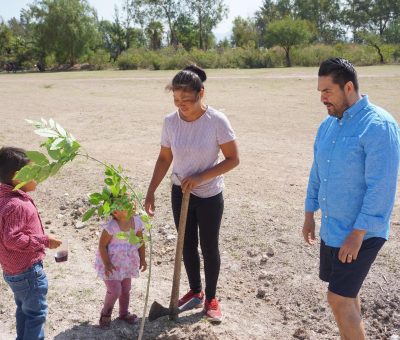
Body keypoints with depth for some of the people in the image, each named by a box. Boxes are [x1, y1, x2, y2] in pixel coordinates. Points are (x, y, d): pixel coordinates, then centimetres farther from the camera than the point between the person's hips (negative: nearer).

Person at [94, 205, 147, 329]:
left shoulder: (136, 221, -10)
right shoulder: (112, 226, -27)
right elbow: (102, 245, -19)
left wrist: (142, 259, 4)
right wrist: (107, 264, -23)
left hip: (127, 262, 6)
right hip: (111, 264, -6)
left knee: (126, 289, 17)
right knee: (115, 291, -7)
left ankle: (124, 313, 40)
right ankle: (105, 314, 20)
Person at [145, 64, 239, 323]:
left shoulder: (217, 121, -19)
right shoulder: (170, 121, -8)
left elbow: (233, 159, -15)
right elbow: (164, 159, 3)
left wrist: (200, 177, -23)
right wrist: (151, 192, 1)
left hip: (210, 196, -3)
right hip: (180, 193, 4)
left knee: (209, 247, 9)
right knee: (188, 245, 15)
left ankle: (211, 298, 29)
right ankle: (195, 292, 36)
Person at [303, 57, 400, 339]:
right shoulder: (328, 125, 6)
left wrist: (358, 234, -22)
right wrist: (310, 214, 15)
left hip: (360, 233, -8)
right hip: (331, 229, 8)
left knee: (339, 298, -5)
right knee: (346, 294, 20)